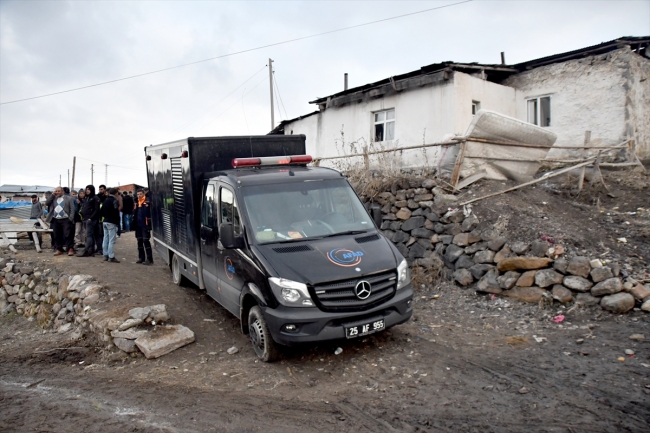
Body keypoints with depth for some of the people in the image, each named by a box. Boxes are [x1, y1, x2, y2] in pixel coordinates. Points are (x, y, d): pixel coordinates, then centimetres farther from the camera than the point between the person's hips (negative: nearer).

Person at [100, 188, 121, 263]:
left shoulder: (105, 200, 13)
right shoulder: (115, 201, -12)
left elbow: (101, 212, 16)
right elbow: (116, 212, -18)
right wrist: (118, 222, -11)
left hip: (105, 222, 8)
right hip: (112, 223, -8)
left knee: (106, 239, 12)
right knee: (111, 240, -7)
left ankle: (105, 255, 16)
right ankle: (111, 257, -7)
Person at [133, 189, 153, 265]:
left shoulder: (147, 203, -10)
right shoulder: (137, 203, 15)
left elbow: (150, 214, -15)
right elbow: (134, 213, 21)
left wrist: (148, 224, -20)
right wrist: (134, 223, 14)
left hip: (145, 225, -8)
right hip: (138, 225, 8)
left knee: (146, 241, -9)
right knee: (139, 241, 13)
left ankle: (149, 259, -5)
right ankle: (141, 258, 23)